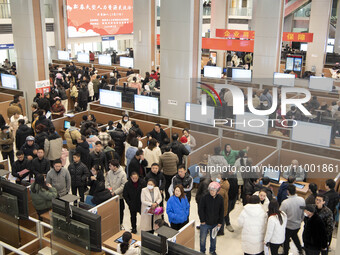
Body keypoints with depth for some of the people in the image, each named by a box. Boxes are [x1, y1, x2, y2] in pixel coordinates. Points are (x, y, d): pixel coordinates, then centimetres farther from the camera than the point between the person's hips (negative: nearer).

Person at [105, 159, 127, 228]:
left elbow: (123, 185, -16)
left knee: (120, 210, 10)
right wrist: (109, 189, -14)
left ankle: (120, 224, 27)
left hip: (119, 195, -3)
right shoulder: (109, 173, -1)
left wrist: (115, 192, -20)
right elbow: (107, 182, 5)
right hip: (110, 195, 3)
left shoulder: (122, 173, -15)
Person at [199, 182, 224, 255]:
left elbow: (221, 212, 4)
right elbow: (200, 210, -7)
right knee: (202, 238, 8)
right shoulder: (204, 198, -13)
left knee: (213, 238, 17)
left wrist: (220, 222, 3)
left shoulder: (220, 199, -5)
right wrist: (202, 221, -9)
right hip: (205, 223, -2)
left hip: (215, 223, 2)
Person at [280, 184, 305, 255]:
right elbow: (303, 212, 0)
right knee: (295, 236, 31)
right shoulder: (302, 200, -16)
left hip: (288, 225, -5)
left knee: (286, 239, 17)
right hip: (298, 224, 5)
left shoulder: (285, 203, -30)